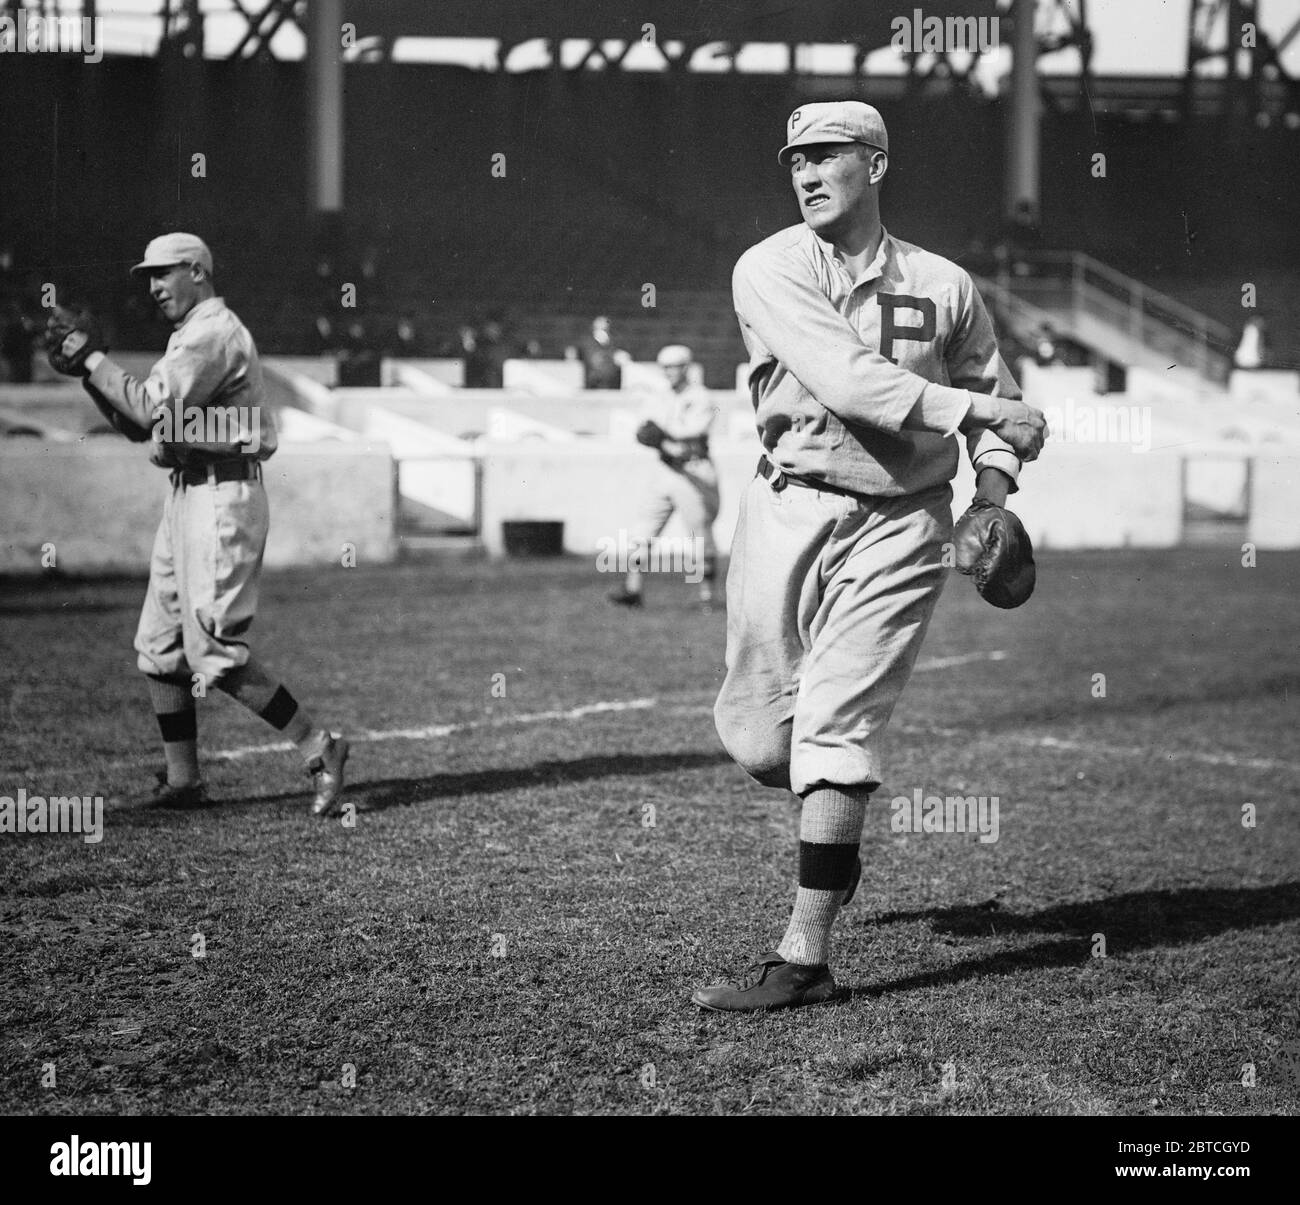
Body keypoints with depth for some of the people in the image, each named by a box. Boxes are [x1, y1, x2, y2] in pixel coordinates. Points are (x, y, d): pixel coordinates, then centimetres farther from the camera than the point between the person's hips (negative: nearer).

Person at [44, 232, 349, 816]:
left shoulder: (215, 332, -12)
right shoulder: (190, 337, 21)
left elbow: (152, 410, -21)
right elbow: (138, 425, 19)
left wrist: (92, 359, -10)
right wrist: (87, 369, 7)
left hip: (221, 499, -10)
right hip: (187, 498, 11)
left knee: (215, 650, -13)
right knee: (159, 649, 11)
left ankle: (319, 750, -6)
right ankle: (182, 782, 16)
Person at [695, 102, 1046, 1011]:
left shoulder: (945, 286, 5)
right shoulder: (769, 270, -2)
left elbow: (995, 393, 17)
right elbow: (845, 380, -17)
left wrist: (994, 495, -1)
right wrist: (973, 407, -21)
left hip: (899, 527, -1)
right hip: (789, 511, 1)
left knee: (837, 725, -11)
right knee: (756, 736, 4)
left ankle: (806, 957, -8)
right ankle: (836, 828, 41)